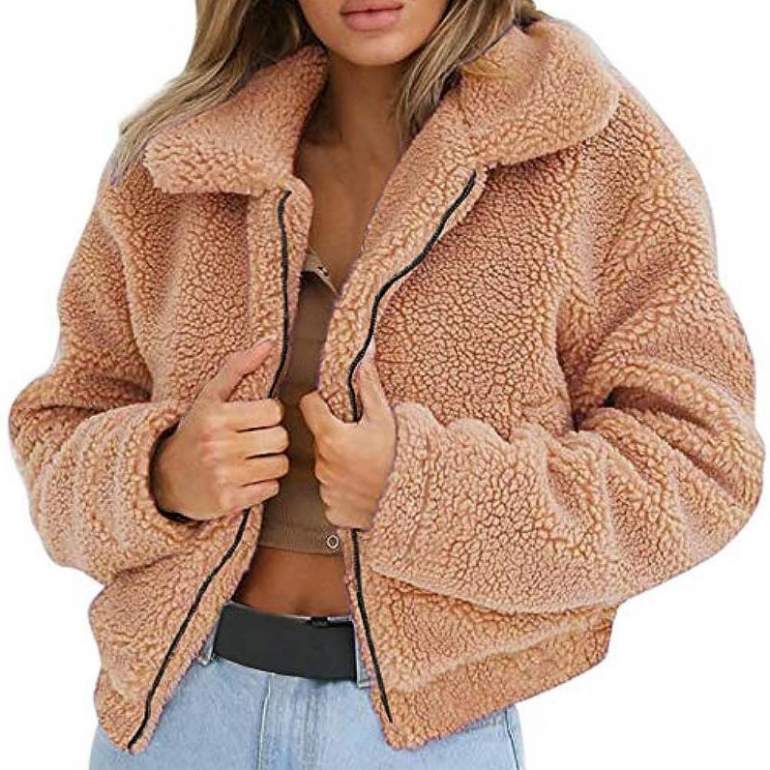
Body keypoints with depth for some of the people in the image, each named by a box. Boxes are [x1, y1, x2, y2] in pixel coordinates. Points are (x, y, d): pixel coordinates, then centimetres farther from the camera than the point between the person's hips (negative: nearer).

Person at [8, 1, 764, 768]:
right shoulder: (170, 162, 1)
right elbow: (57, 425, 8)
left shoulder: (600, 145, -8)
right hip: (175, 698, 3)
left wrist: (424, 491, -21)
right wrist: (156, 477, -15)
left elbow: (703, 459, -10)